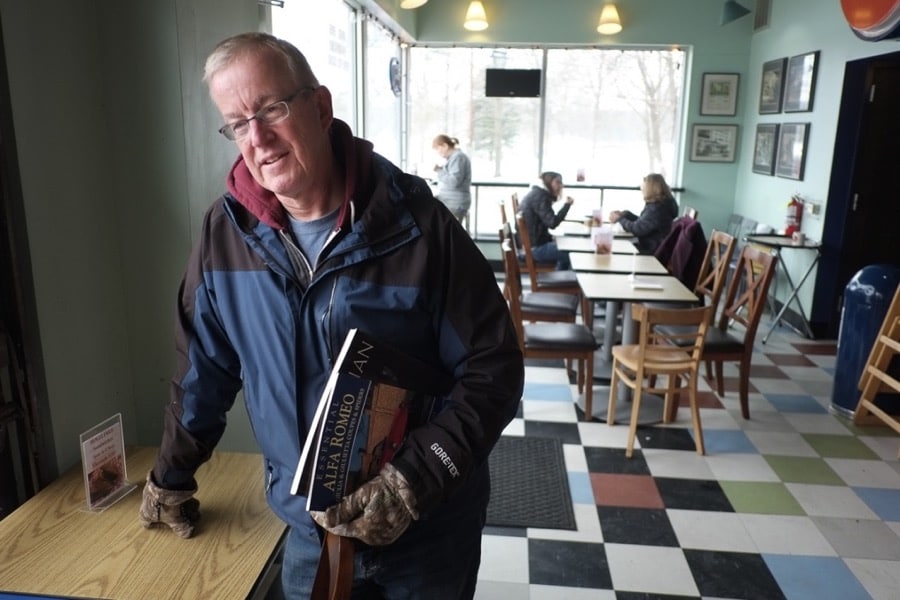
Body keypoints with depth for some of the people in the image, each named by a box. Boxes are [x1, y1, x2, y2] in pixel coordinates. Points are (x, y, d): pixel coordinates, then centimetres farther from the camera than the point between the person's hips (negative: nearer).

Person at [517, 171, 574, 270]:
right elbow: (552, 223, -25)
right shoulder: (540, 197, -18)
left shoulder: (536, 193, 13)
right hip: (534, 247, -11)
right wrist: (567, 204, -18)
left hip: (531, 243, 11)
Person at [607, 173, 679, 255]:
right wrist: (625, 214, 6)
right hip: (648, 246, 9)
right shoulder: (657, 204, 9)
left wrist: (619, 219, -8)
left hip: (653, 251, -9)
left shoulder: (657, 208, -23)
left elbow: (638, 229, -23)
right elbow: (642, 222, 18)